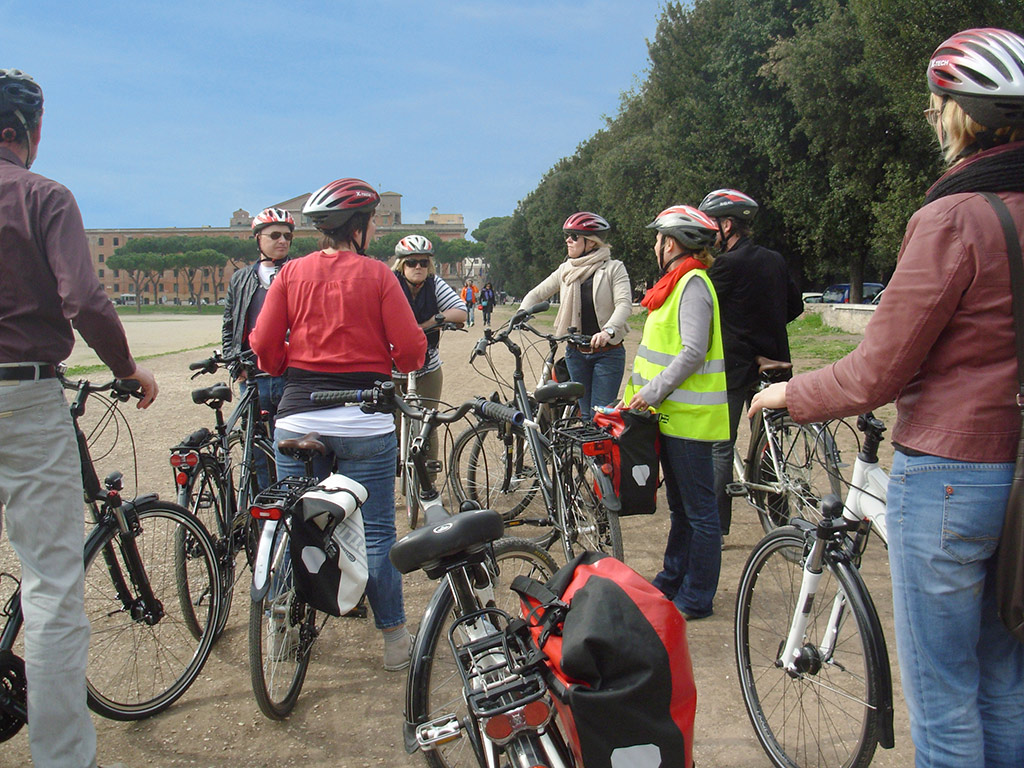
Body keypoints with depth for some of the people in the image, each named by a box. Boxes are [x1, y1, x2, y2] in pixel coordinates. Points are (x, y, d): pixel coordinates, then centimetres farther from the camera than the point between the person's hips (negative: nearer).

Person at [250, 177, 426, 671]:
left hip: (298, 417, 3)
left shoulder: (291, 273, 4)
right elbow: (410, 348, -8)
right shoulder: (376, 274, -4)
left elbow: (264, 345, 1)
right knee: (375, 532, 6)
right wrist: (388, 366, 13)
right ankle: (394, 638, 15)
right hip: (365, 422, -3)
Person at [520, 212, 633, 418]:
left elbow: (624, 304, -18)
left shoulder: (614, 268, -5)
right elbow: (536, 294, 11)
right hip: (576, 353, 4)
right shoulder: (565, 270, 9)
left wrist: (608, 330, -36)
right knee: (585, 415, 10)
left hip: (607, 353, -4)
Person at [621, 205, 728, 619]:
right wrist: (638, 392, 15)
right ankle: (672, 581, 30)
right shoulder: (677, 283, 17)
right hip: (673, 412, 10)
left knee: (699, 510, -1)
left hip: (690, 415, -10)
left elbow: (693, 353, -22)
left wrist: (653, 391, -18)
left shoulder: (693, 284, -14)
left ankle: (697, 598, 8)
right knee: (679, 507, 18)